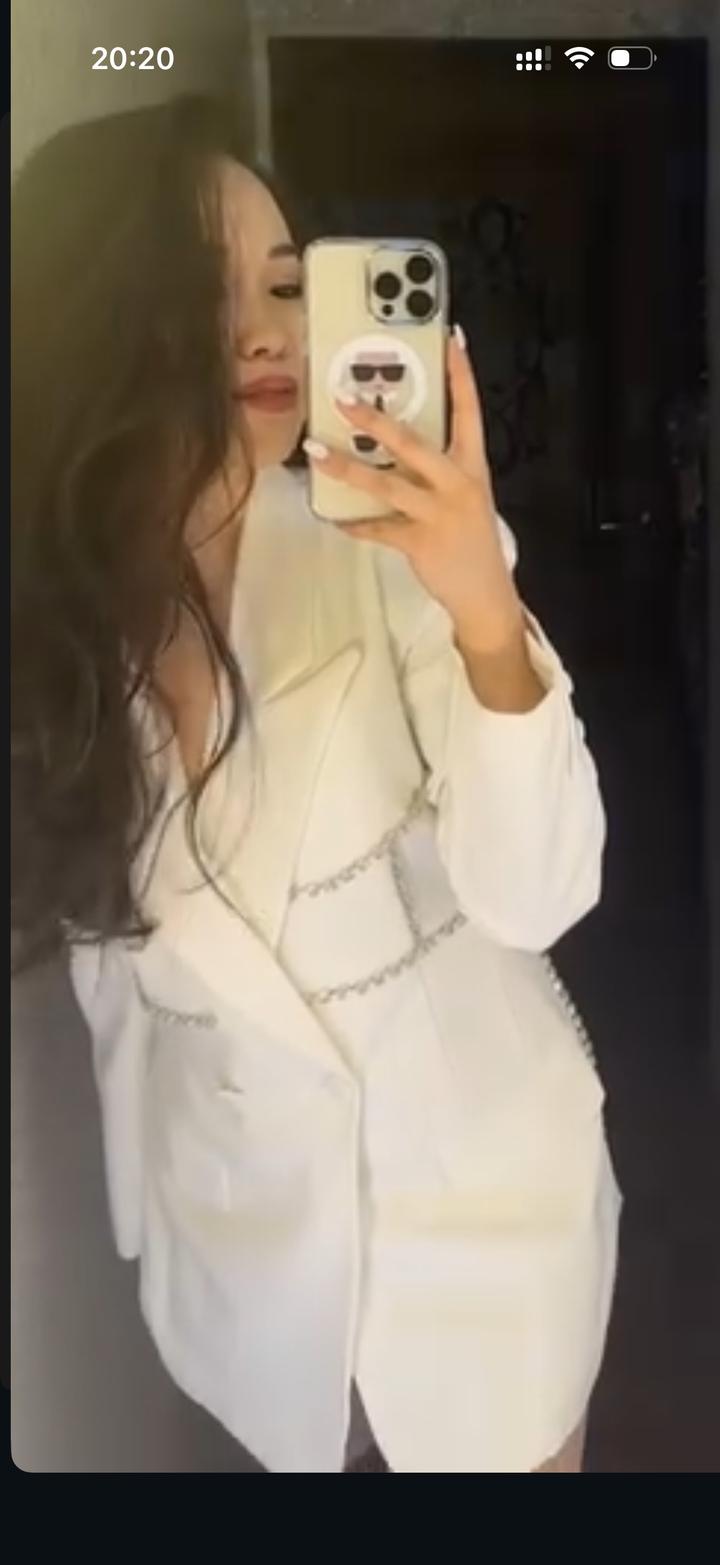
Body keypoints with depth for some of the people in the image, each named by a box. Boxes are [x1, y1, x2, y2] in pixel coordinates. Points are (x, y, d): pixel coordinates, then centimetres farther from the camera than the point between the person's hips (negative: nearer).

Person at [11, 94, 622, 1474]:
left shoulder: (396, 550, -18)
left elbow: (533, 899, -24)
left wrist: (487, 617, -39)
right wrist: (149, 1201, 9)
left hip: (480, 1174, -2)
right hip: (241, 1217, 3)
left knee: (508, 1455, 20)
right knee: (308, 1452, 25)